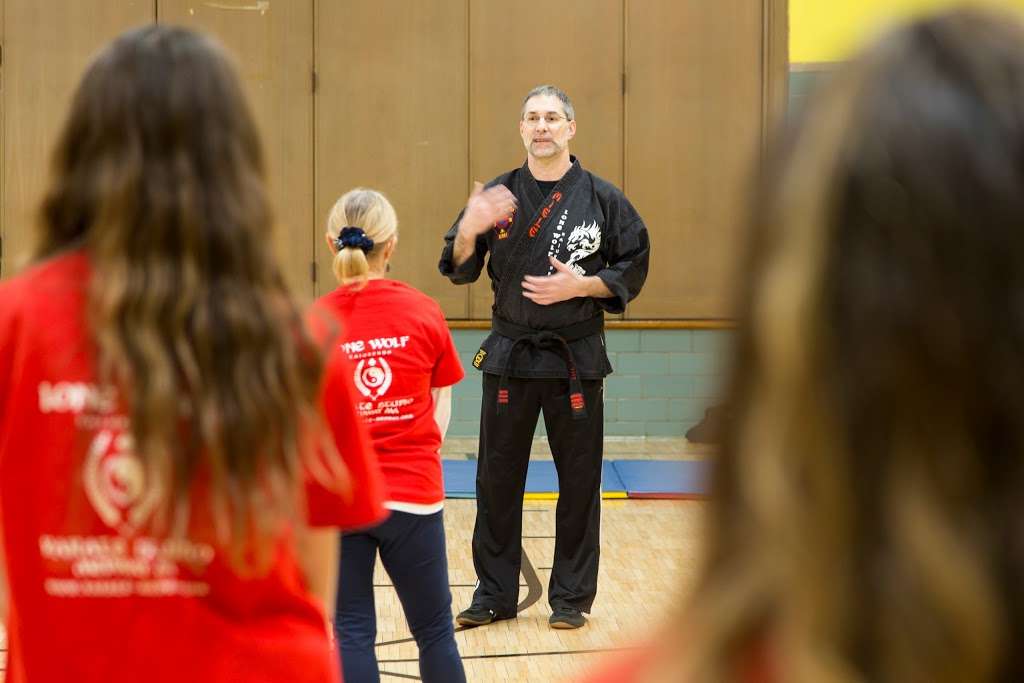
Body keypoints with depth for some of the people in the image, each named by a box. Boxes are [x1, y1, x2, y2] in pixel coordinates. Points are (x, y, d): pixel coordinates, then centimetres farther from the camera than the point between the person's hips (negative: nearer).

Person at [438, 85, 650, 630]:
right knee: (497, 480, 6)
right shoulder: (498, 196, 4)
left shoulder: (601, 197, -1)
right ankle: (495, 594, 17)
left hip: (576, 359, -1)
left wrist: (581, 285, -14)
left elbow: (632, 269, 2)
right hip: (509, 357, 2)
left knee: (578, 482, 4)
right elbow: (459, 270, 4)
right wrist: (468, 231, -16)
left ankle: (571, 596, 17)